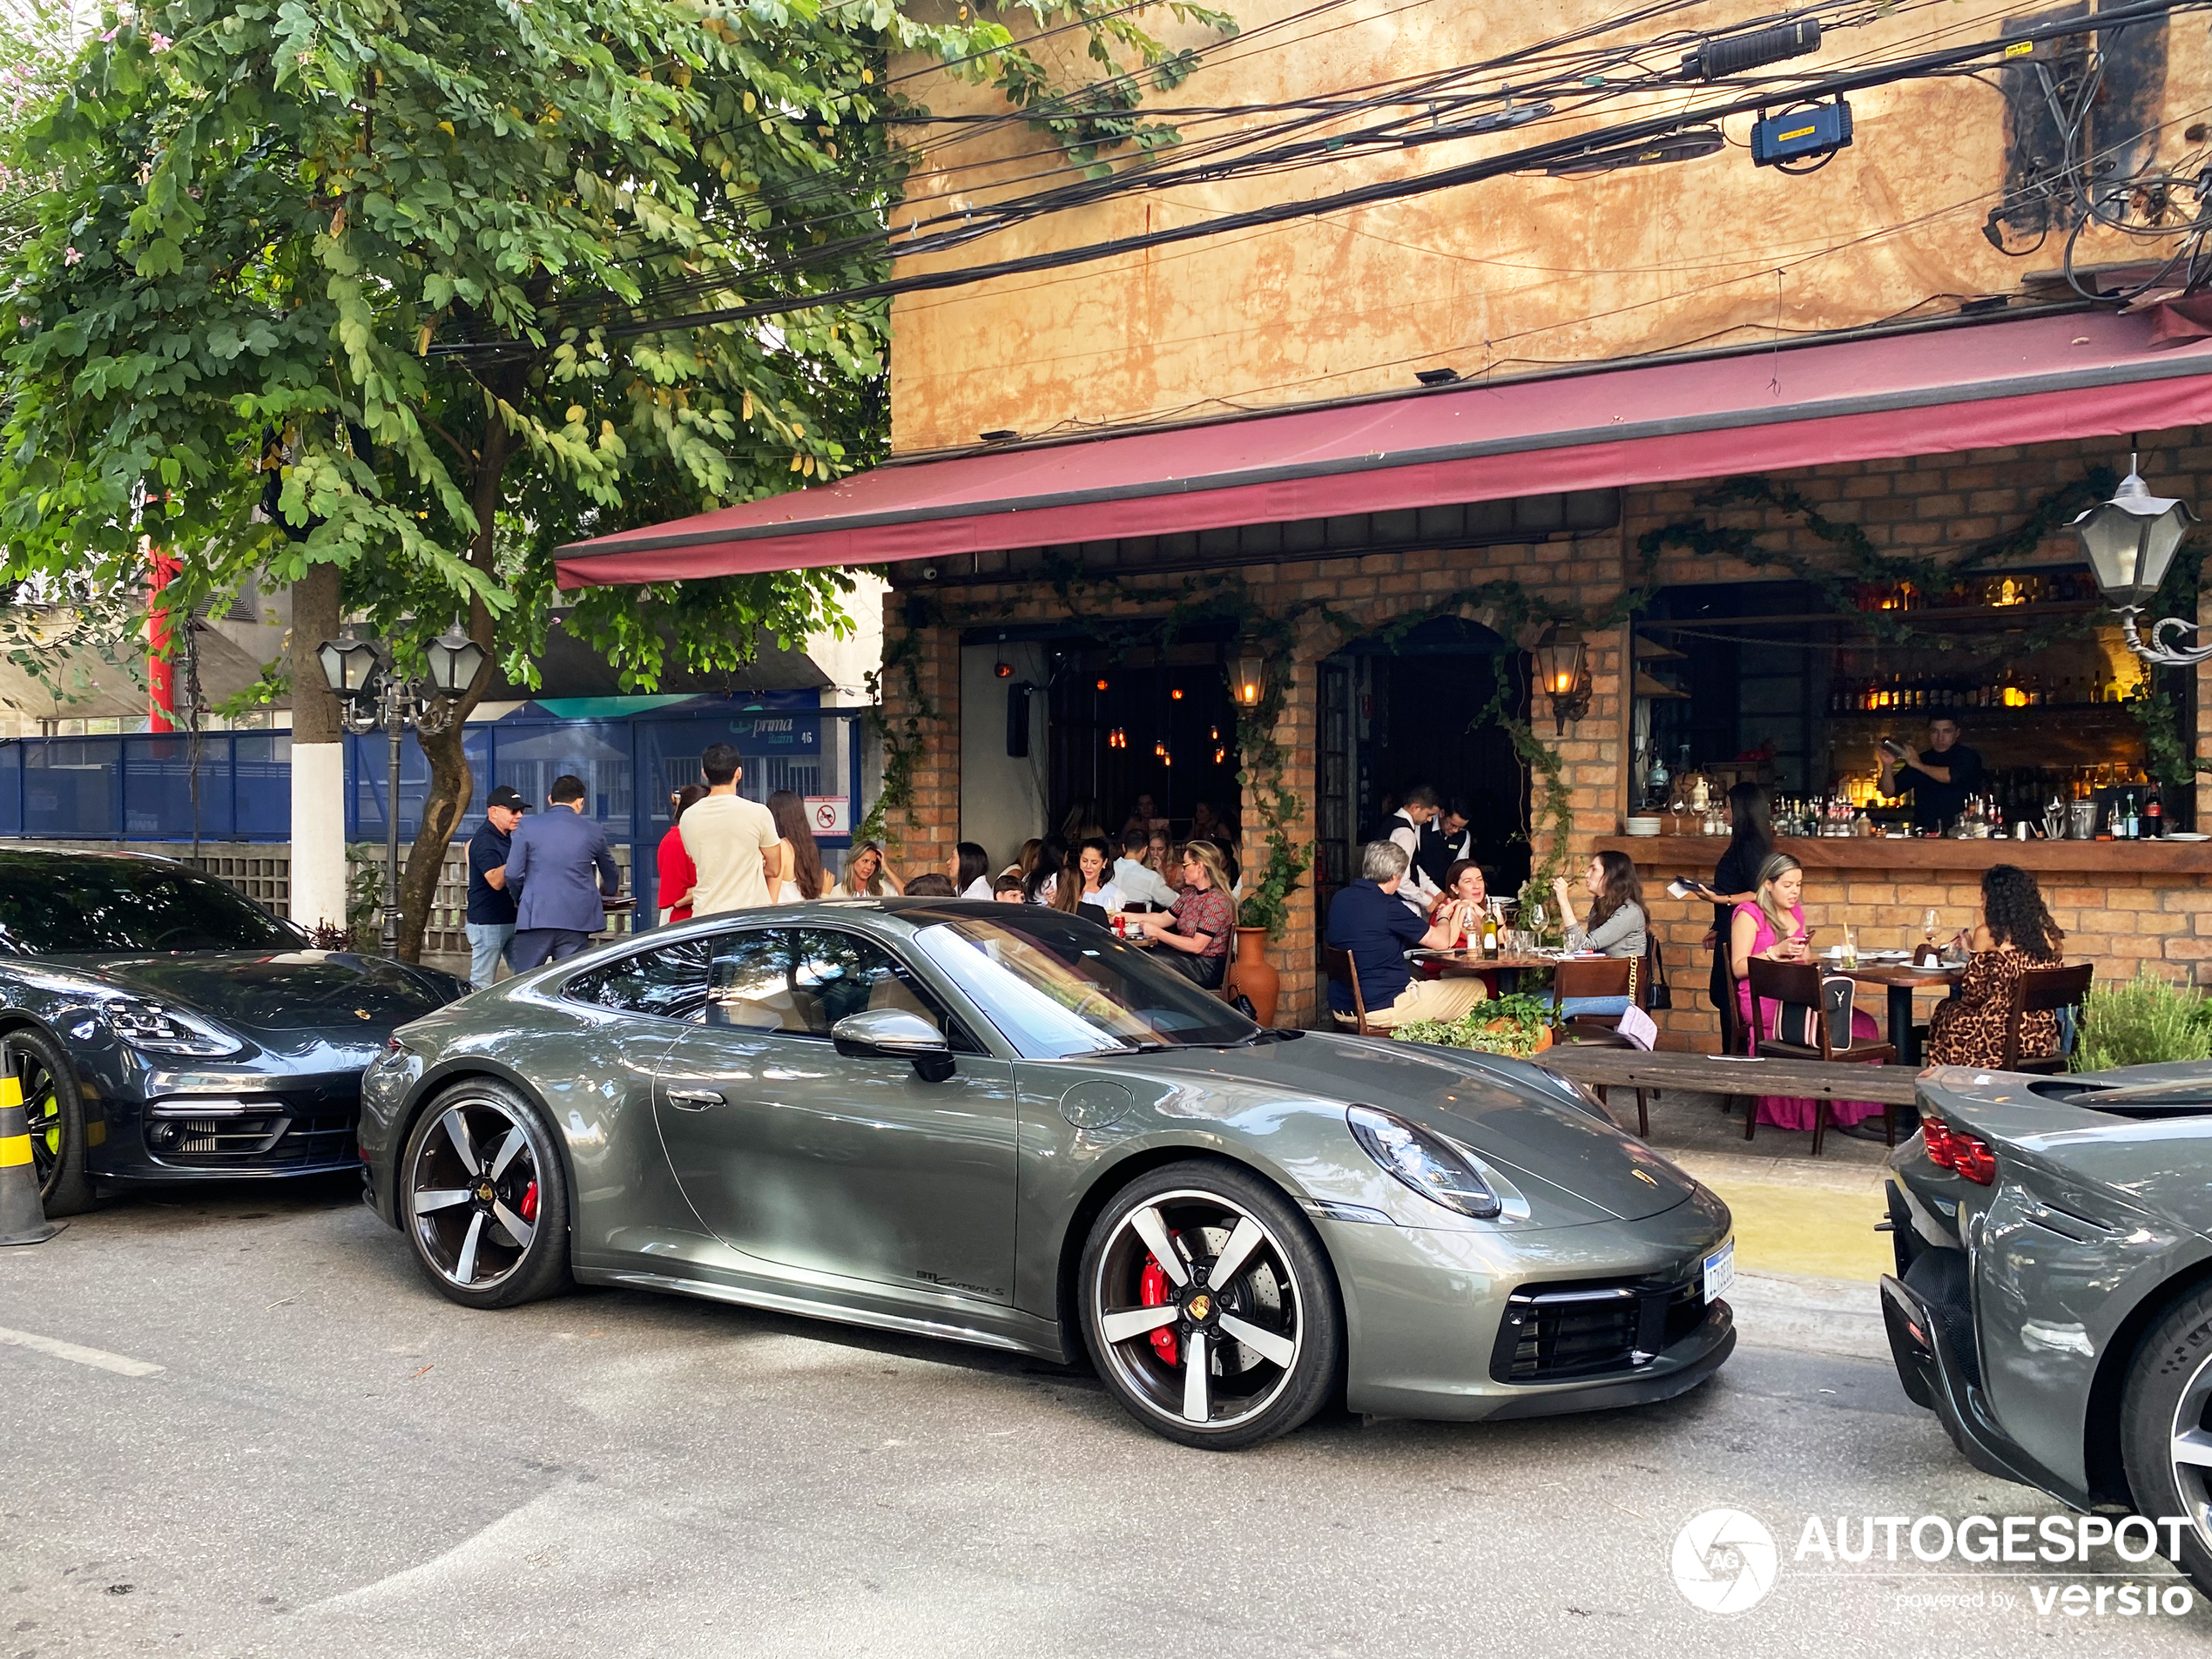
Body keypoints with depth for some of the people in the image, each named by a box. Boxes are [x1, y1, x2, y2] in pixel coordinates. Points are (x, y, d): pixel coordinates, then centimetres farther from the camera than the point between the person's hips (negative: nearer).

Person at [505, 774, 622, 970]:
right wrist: (609, 890, 47)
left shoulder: (527, 827, 3)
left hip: (535, 917, -1)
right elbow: (611, 873, 24)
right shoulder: (592, 830, 8)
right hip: (576, 919, 1)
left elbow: (513, 873, -1)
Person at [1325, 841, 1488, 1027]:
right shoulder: (1388, 907, -18)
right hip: (1382, 1008, -8)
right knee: (1477, 989, 3)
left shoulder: (1339, 899, 5)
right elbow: (1442, 942, -7)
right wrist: (1444, 917, 16)